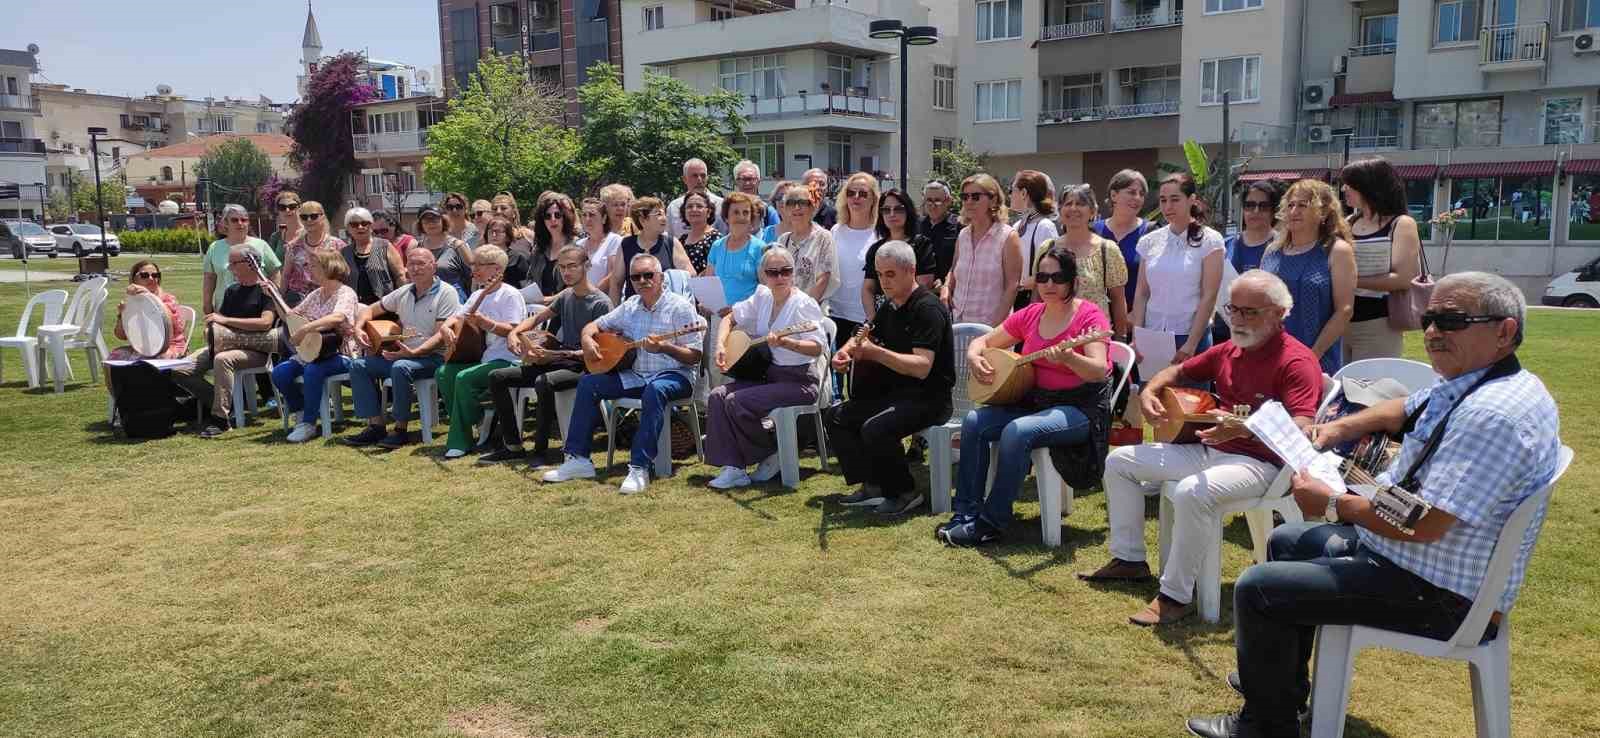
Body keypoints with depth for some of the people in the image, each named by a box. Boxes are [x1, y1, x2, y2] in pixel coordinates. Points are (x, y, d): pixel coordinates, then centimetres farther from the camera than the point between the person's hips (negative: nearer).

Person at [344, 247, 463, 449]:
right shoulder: (403, 292, 15)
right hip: (402, 354, 7)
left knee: (400, 368, -35)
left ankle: (402, 429, -23)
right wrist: (359, 328, 3)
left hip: (433, 356, -7)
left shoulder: (446, 293, -5)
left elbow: (442, 335, -14)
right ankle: (376, 425, -8)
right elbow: (370, 309, 25)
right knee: (358, 365, -7)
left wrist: (414, 352, -26)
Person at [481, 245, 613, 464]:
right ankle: (512, 446, 0)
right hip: (560, 361, 8)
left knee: (544, 382, -39)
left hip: (584, 366, -8)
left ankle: (540, 450, -23)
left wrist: (558, 354, -23)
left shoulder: (601, 303, -11)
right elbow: (536, 318, 25)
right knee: (497, 377, 1)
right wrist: (514, 332, 4)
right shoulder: (566, 296, 12)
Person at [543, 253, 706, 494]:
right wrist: (588, 340, -4)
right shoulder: (630, 307, 12)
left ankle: (640, 468, -37)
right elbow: (594, 325, 19)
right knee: (588, 383, -9)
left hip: (674, 375, -6)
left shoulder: (679, 307, -7)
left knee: (655, 390, -39)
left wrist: (665, 347, -29)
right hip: (635, 374, 6)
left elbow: (694, 356, -12)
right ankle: (578, 459, -6)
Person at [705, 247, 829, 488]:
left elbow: (818, 348, -22)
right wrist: (721, 346, 2)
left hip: (797, 380, -7)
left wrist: (785, 343, -37)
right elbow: (730, 319, 19)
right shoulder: (762, 297, 8)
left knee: (736, 401, -23)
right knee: (717, 396, -12)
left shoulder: (804, 304, -12)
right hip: (767, 373, 7)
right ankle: (733, 468, -11)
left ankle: (772, 456, -1)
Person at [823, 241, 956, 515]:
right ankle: (872, 486, 6)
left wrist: (876, 353, -34)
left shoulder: (928, 308, -17)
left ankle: (905, 493, -9)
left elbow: (922, 367, -27)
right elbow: (864, 342, 18)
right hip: (896, 391, 9)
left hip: (928, 397, -9)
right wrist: (844, 354, -5)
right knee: (835, 417, 2)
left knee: (875, 428, -32)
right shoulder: (889, 308, 11)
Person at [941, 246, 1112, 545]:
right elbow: (984, 341, 16)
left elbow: (1100, 371, -24)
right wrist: (974, 357, -8)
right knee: (974, 421, -13)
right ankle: (967, 511, -9)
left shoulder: (1089, 316, -10)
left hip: (1080, 407, -6)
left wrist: (1068, 358, -44)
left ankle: (992, 522, -21)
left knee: (1017, 430, -31)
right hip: (1036, 401, 7)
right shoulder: (1030, 315, 7)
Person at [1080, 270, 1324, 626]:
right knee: (1119, 460, 10)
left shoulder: (1296, 360, -15)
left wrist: (1244, 429, -42)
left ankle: (1177, 596, -24)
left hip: (1258, 461, -9)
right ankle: (1129, 559, 17)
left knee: (1192, 492, -39)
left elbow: (1301, 430, -27)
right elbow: (1178, 372, 25)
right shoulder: (1227, 350, 9)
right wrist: (1149, 391, 3)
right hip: (1208, 449, 9)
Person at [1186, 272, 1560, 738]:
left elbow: (1423, 524, -33)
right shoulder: (1470, 383, 4)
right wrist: (1340, 427, 8)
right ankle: (1282, 681, 40)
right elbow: (1403, 411, 26)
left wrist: (1332, 505, -19)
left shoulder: (1493, 414, -30)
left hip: (1440, 594, -11)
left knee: (1257, 589, -15)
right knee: (1287, 541, 27)